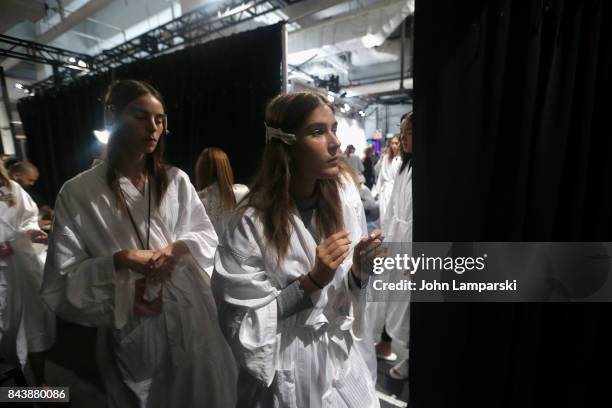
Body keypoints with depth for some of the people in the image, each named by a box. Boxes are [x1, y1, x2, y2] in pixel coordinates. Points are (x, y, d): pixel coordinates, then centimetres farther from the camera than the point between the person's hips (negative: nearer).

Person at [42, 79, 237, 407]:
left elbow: (207, 235, 4)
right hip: (131, 328, -2)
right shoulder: (78, 192, -8)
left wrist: (179, 248, -15)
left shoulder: (176, 180, 1)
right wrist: (116, 262, -22)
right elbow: (64, 278, -7)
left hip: (190, 317, 3)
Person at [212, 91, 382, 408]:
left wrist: (358, 274, -18)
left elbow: (340, 300, 3)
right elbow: (242, 322, -17)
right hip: (285, 376, -4)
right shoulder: (250, 223, -22)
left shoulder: (340, 212, -5)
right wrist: (311, 281, -26)